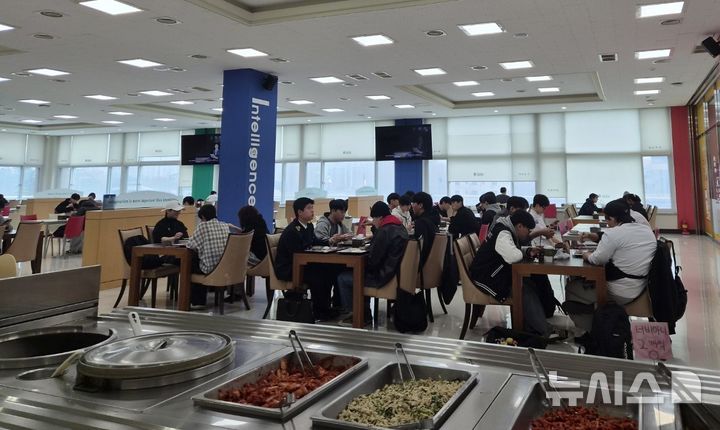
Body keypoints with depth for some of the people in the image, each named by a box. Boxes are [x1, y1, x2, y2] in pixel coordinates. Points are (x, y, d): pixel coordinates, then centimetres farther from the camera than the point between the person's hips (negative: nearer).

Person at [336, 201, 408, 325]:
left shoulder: (384, 231, -21)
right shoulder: (400, 227, 9)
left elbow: (373, 260, -20)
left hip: (382, 277, -10)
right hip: (395, 273, 10)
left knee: (342, 278, 1)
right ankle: (364, 312, 29)